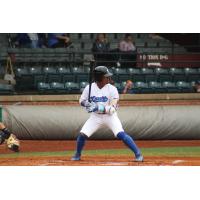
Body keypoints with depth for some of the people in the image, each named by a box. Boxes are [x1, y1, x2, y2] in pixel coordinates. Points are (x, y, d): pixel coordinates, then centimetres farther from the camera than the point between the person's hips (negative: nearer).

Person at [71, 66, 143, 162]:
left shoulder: (112, 89, -17)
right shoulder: (89, 88, -9)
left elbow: (112, 109, -23)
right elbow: (81, 101, 4)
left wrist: (98, 107, -37)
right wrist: (86, 103, -20)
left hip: (110, 116, -3)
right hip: (95, 117, 3)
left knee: (121, 134, -21)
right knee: (82, 135, -7)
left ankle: (138, 154, -14)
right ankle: (77, 155, 20)